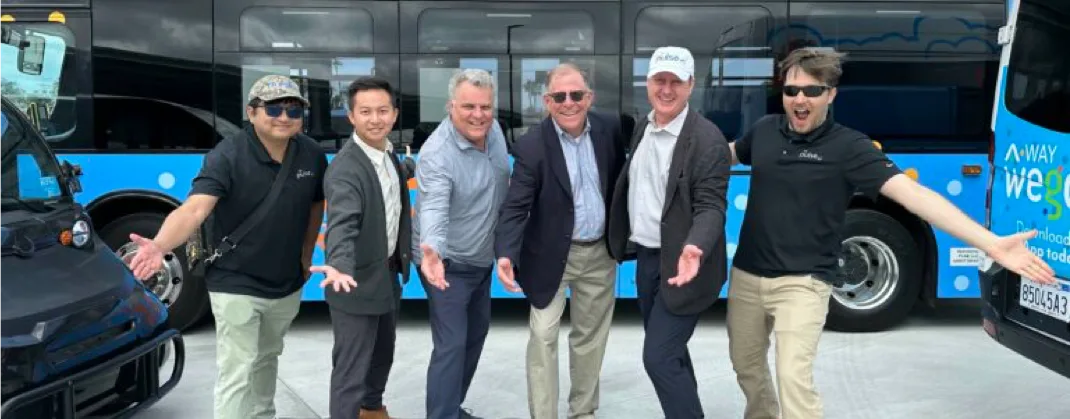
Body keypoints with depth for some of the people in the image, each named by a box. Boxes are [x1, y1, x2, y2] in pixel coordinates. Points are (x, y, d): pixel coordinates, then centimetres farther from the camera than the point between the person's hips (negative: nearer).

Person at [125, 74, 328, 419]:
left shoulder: (313, 155, -7)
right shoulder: (227, 156, -21)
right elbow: (195, 208, -34)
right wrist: (160, 246, -51)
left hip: (287, 285, 5)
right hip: (237, 286, -5)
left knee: (266, 359, 26)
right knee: (236, 375, -2)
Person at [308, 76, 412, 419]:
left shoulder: (390, 154, 2)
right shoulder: (345, 169, -25)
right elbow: (341, 224, -40)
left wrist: (402, 260, 14)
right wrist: (340, 267, -57)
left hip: (389, 275, 9)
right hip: (358, 282, -9)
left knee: (382, 355, 26)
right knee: (351, 369, 2)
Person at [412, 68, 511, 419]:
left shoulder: (494, 130, -5)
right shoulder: (437, 154, -28)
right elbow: (433, 209, -41)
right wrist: (432, 252, -58)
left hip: (483, 260, 9)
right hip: (448, 264, -8)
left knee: (476, 333, 20)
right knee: (451, 345, -8)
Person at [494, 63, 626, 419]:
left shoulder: (609, 129, -5)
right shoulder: (532, 145, -18)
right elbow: (515, 207, -21)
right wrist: (506, 255, -35)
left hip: (600, 252, 4)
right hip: (552, 254, -4)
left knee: (591, 337, 16)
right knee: (543, 337, -3)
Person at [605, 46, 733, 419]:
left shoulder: (707, 138, -17)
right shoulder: (641, 127, 7)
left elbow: (710, 206, -20)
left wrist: (694, 248, -37)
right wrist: (631, 245, 11)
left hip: (678, 263, -8)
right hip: (646, 258, 8)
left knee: (659, 357, -7)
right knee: (668, 353, 20)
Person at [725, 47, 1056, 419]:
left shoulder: (848, 147, -12)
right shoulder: (764, 130, 2)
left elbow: (912, 193, -22)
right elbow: (725, 153, 23)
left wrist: (991, 244, -30)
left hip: (802, 282, -5)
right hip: (746, 275, 5)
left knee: (794, 378, -16)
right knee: (746, 365, 19)